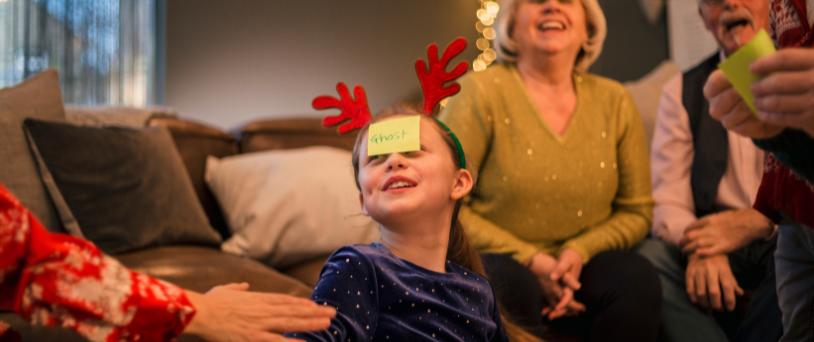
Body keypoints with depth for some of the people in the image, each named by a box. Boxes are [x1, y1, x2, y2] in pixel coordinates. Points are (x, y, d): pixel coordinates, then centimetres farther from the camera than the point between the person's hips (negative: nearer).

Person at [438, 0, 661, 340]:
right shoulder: (482, 91, -7)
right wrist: (531, 260, -16)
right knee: (511, 285, -36)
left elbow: (636, 211, 8)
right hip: (495, 261, -3)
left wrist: (579, 251, -12)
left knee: (637, 278, -26)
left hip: (581, 264, 4)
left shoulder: (613, 101, 5)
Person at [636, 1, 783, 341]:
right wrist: (697, 244, -19)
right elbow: (667, 203, 3)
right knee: (648, 259, -28)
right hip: (716, 243, 2)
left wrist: (758, 222, -23)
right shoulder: (682, 91, 12)